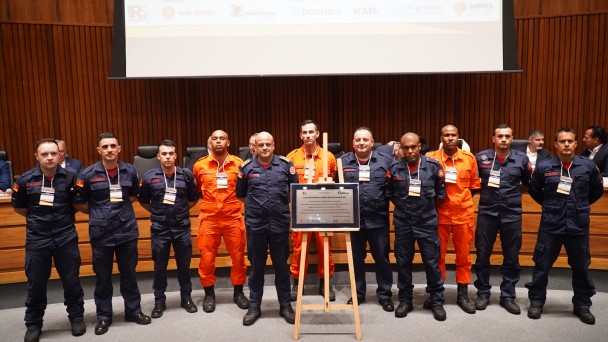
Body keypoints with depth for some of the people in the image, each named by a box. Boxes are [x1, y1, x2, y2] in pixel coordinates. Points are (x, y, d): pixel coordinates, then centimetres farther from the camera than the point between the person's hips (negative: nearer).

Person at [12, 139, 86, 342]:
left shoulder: (70, 177, -6)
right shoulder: (26, 180, -4)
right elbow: (19, 208, 10)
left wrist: (63, 216, -2)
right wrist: (38, 218, 4)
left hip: (66, 237, 0)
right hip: (37, 239, 1)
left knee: (71, 280, 9)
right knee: (36, 283, 10)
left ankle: (77, 317, 27)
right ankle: (33, 324, 28)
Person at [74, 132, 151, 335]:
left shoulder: (130, 171, -1)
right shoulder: (88, 174, -7)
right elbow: (79, 203, 3)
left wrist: (120, 208, 10)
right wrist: (99, 213, 4)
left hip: (127, 230, 2)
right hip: (101, 233, -1)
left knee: (129, 273, 12)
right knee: (102, 276, 9)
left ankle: (133, 310, 28)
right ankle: (103, 316, 25)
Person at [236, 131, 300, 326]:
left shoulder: (286, 165, 0)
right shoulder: (246, 167, 2)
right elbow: (240, 195, 13)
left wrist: (282, 204, 5)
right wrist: (255, 205, 9)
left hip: (280, 223, 0)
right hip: (255, 224, 0)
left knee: (281, 266, 10)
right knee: (256, 267, 10)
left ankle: (285, 306, 23)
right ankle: (254, 307, 23)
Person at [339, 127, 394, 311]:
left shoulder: (386, 160, 0)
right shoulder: (343, 161, 3)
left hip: (378, 219, -1)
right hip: (353, 219, 1)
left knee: (382, 258, 8)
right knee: (356, 258, 13)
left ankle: (385, 295, 23)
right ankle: (358, 293, 28)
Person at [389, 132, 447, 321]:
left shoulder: (433, 165, -4)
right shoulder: (394, 167, -3)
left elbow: (441, 191, 8)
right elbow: (389, 192, 11)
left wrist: (429, 205, 4)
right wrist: (402, 205, 8)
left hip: (427, 222, -1)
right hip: (402, 222, 1)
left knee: (432, 262, 4)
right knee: (403, 262, 9)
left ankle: (436, 301, 20)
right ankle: (405, 300, 24)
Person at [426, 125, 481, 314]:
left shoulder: (469, 158, 1)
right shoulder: (432, 158, -5)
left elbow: (474, 185, 9)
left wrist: (461, 200, 4)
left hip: (464, 213, 2)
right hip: (440, 214, -1)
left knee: (464, 255, 10)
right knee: (438, 255, 7)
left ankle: (463, 294, 24)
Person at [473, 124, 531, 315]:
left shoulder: (521, 159, 1)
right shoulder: (481, 157, 0)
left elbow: (529, 184, 12)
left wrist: (531, 173, -3)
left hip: (512, 213, 0)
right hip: (487, 212, 0)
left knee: (512, 257, 8)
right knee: (482, 255, 7)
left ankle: (507, 296, 23)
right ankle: (483, 292, 24)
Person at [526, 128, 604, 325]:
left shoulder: (589, 166, -2)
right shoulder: (544, 167, -4)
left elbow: (597, 191, 14)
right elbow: (534, 191, 13)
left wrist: (580, 206, 11)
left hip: (579, 226, 1)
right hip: (550, 225, -1)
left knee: (581, 266, 11)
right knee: (542, 265, 5)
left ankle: (582, 305, 28)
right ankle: (536, 301, 20)